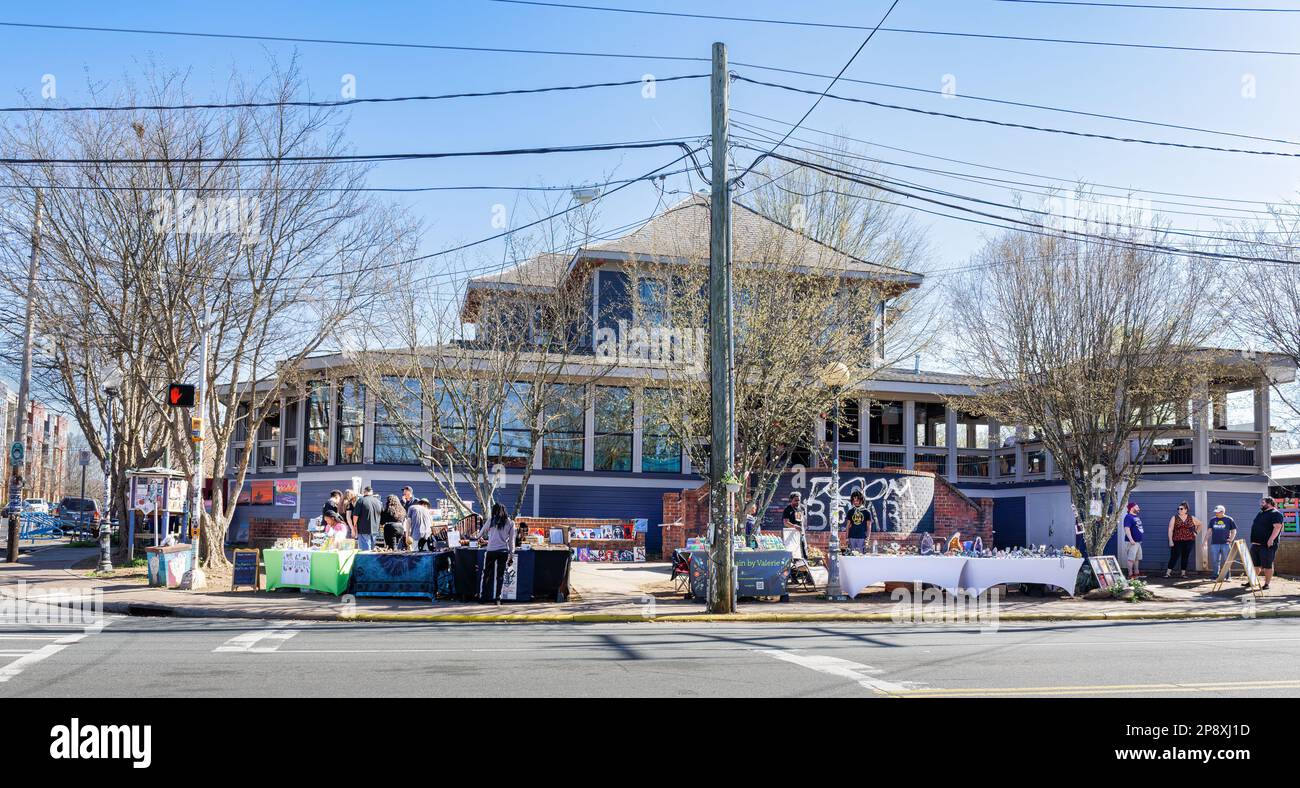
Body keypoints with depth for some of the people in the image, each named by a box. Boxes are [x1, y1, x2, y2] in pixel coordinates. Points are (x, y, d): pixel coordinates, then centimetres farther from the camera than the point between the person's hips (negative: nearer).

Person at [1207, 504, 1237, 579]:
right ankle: (1215, 576, 9)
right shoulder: (1212, 520, 9)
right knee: (1215, 561, 3)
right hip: (1214, 544, 2)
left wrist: (1231, 539, -5)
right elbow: (1209, 531, 11)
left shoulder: (1229, 520, 2)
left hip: (1225, 544, -2)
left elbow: (1234, 531, 7)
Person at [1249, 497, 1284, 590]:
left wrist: (1271, 540, -27)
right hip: (1255, 544, 8)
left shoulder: (1275, 514, -8)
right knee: (1255, 565, 12)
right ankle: (1250, 582, 17)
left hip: (1267, 545, -8)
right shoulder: (1260, 514, 19)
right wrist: (1253, 540, 22)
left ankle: (1266, 584, 5)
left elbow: (1277, 527, -20)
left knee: (1267, 565, -2)